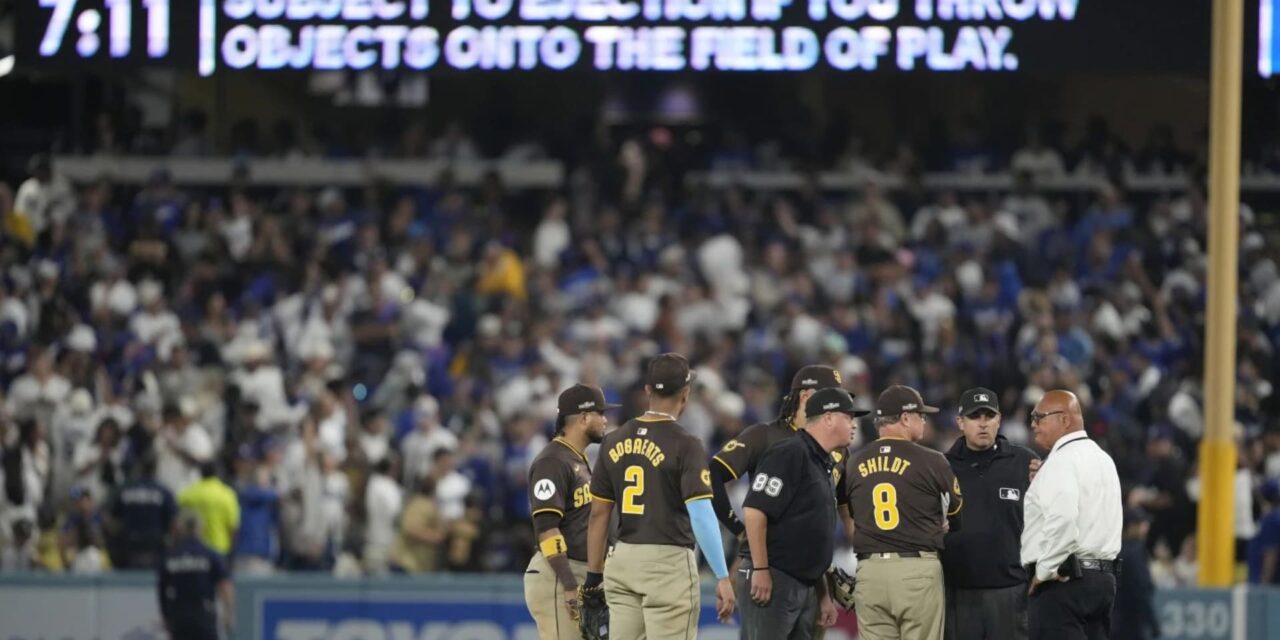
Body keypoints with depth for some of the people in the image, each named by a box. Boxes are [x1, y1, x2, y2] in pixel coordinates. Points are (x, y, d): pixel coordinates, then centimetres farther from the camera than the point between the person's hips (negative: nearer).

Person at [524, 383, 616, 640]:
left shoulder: (579, 461, 19)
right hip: (557, 577, -10)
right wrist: (569, 586, -23)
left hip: (579, 574, 10)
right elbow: (546, 528, -19)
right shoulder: (552, 462, -12)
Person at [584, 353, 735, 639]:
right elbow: (701, 515, -17)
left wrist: (594, 576, 15)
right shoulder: (685, 445, -9)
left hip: (623, 561, 6)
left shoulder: (615, 442, 7)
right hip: (669, 562, -6)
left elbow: (598, 514, 9)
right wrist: (722, 578, -18)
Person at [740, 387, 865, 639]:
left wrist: (824, 595, 23)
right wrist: (760, 569, -21)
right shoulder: (790, 454, -10)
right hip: (773, 581, -10)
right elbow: (754, 510, -18)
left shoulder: (823, 465, 19)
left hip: (807, 587, 10)